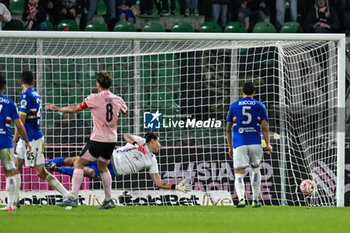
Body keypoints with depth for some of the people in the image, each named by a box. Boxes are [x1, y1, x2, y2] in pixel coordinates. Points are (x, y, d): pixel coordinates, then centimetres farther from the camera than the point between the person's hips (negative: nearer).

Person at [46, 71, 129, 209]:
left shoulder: (94, 98, -9)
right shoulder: (117, 99, 5)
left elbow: (75, 109, 1)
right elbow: (125, 111, 28)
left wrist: (57, 108, 14)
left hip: (98, 139, -6)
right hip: (112, 140, 6)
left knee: (79, 164, -1)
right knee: (102, 167, 23)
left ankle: (73, 197, -12)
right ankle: (108, 200, 22)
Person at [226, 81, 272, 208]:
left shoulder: (234, 106, 9)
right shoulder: (260, 106, 6)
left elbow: (228, 129, 9)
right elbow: (265, 127, -3)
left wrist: (230, 147, 17)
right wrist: (268, 144, 5)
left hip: (239, 144, -1)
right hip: (255, 143, 1)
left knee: (239, 175, -3)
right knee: (255, 169, 25)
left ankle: (241, 198, -29)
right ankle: (255, 200, 24)